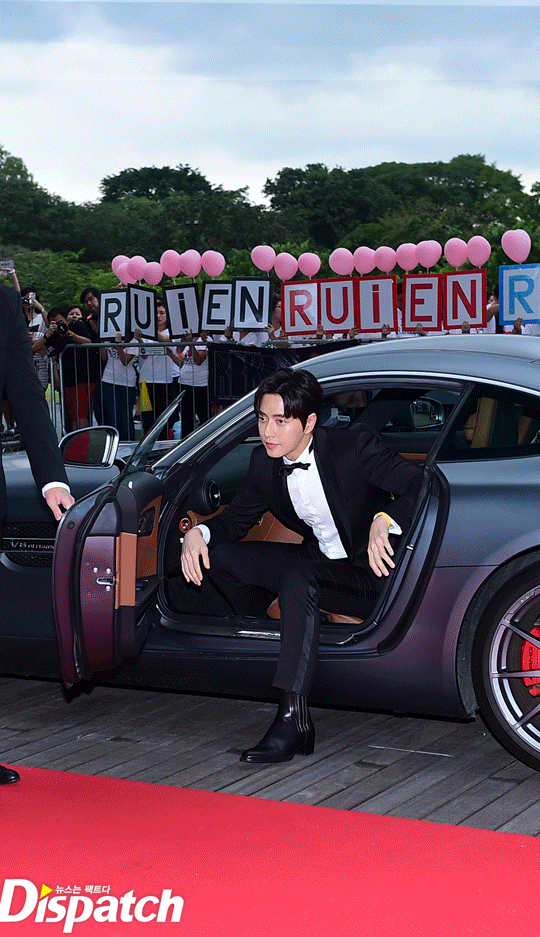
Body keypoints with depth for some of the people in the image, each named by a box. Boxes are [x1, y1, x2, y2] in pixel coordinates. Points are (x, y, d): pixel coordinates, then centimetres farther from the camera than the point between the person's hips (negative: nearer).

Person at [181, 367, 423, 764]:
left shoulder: (355, 448, -18)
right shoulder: (264, 463, -1)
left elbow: (422, 484, -23)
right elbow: (235, 518, 9)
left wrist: (384, 520, -40)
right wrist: (199, 532, -13)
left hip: (371, 572, -6)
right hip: (319, 562, 7)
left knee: (298, 578, -37)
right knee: (220, 557, -8)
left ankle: (294, 720, -39)